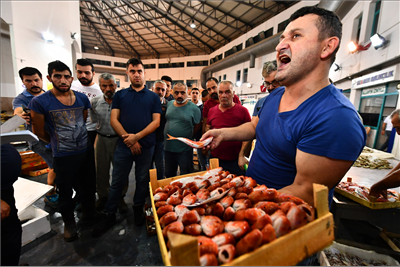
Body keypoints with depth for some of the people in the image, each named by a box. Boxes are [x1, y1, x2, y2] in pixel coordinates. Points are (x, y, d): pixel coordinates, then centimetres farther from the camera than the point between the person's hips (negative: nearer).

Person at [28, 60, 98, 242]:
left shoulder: (82, 98, 0)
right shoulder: (39, 102, -11)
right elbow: (38, 131, -1)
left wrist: (80, 138, 12)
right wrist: (57, 142, 10)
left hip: (86, 151, 4)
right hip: (63, 156, -3)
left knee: (89, 186, 19)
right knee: (65, 191, 13)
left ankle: (89, 213, 43)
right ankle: (69, 222, 37)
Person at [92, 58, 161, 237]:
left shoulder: (153, 97, 5)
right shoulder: (120, 95, 8)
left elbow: (156, 122, -3)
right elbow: (114, 120, 0)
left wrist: (137, 136, -15)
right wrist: (129, 139, -12)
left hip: (146, 146, 0)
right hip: (124, 146, 1)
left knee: (143, 180, 13)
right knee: (117, 181, 10)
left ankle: (138, 209, 35)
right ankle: (109, 215, 29)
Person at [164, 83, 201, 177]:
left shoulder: (193, 108, -9)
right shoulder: (169, 104, 5)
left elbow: (198, 125, -3)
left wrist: (188, 135, -6)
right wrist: (168, 135, 8)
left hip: (185, 149, -5)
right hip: (168, 148, 5)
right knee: (169, 175, 22)